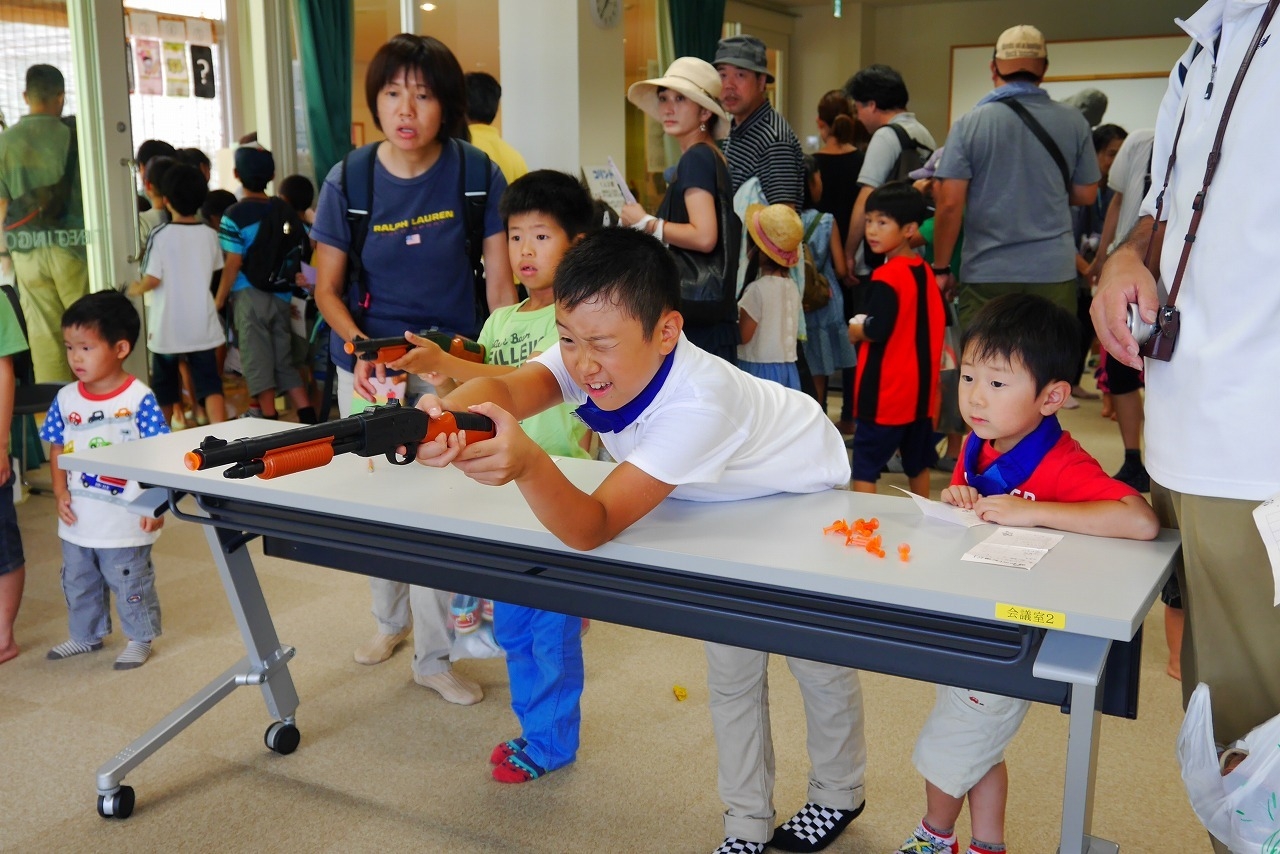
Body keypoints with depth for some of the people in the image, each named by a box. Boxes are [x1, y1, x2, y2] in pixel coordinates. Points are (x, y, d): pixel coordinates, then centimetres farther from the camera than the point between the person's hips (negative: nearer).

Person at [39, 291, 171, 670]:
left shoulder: (139, 399, -16)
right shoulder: (66, 399, -1)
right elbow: (57, 449, 8)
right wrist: (60, 493, -3)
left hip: (124, 522, -6)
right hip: (77, 523, 6)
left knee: (130, 584, 9)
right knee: (78, 584, 22)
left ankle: (140, 639, 27)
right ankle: (86, 634, 41)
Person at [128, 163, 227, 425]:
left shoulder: (161, 235, -11)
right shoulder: (209, 235, 0)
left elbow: (152, 279, -15)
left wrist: (136, 289, 5)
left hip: (167, 327, -2)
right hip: (203, 326, 2)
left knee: (164, 386, 15)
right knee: (210, 384, -1)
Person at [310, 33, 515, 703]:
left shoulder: (478, 177, -10)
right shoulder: (347, 182, -7)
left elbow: (500, 283, -6)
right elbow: (327, 288, -1)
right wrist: (359, 346, -18)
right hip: (368, 363, 2)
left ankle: (434, 656, 13)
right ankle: (389, 618, 41)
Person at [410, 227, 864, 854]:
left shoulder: (697, 405, -46)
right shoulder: (596, 359, -28)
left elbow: (592, 528, -50)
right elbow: (506, 387, -50)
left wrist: (528, 463, -70)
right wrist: (447, 414, -73)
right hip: (725, 512, 6)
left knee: (817, 658, 10)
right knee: (730, 667, 11)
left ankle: (837, 796, 38)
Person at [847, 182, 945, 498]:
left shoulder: (887, 276, -17)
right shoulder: (924, 271, 8)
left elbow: (877, 331, -24)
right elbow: (939, 321, 17)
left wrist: (857, 331, -5)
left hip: (885, 393, -9)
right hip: (921, 389, 9)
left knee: (864, 469, -4)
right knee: (918, 463, 18)